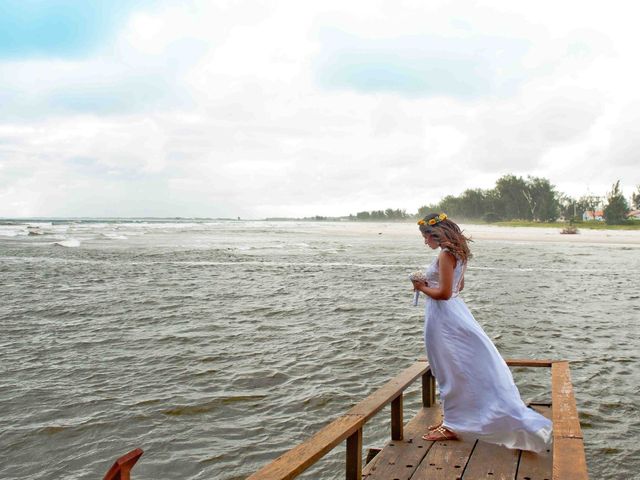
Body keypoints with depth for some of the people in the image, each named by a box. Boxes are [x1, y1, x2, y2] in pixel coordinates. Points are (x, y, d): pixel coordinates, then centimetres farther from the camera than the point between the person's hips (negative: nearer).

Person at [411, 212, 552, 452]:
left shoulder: (445, 255, -19)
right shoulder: (457, 253, 10)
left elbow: (444, 293, -22)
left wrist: (422, 287, -8)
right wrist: (428, 283, 14)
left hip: (444, 316, -10)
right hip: (453, 313, 10)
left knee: (450, 370, 1)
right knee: (452, 370, 17)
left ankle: (452, 425, 14)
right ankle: (451, 419, 29)